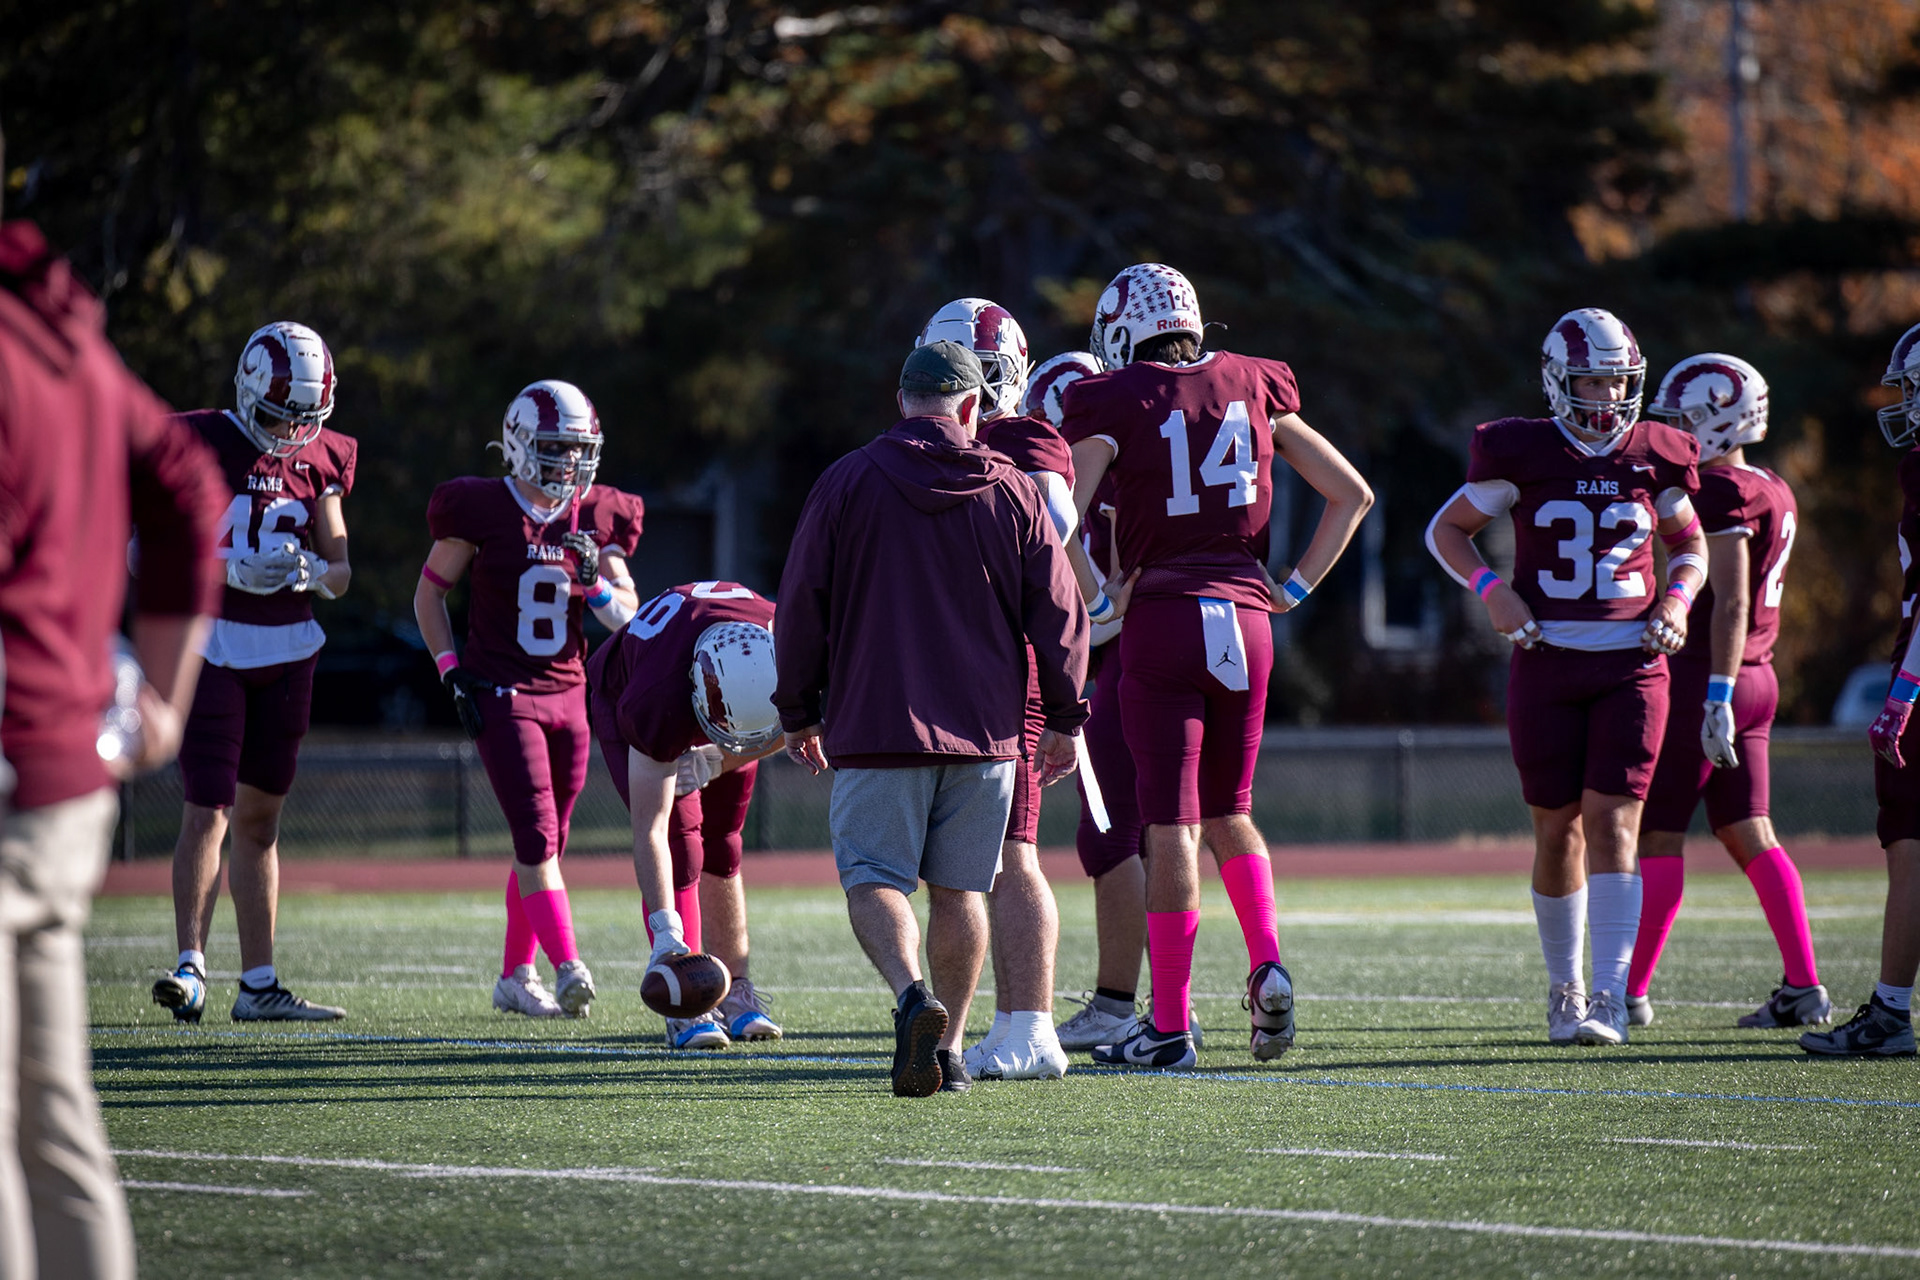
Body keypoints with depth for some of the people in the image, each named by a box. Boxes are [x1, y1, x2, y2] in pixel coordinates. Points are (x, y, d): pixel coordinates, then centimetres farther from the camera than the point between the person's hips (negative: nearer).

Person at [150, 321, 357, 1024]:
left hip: (286, 651, 5)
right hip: (211, 647, -5)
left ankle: (259, 984, 12)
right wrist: (230, 569, -23)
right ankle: (190, 965, -13)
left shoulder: (319, 460, 8)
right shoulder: (199, 446, -8)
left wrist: (313, 570, -12)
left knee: (259, 818, 10)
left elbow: (340, 573, 12)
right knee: (208, 812, -14)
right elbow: (146, 550, -10)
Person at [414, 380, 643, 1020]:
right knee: (537, 836, -15)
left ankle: (515, 977, 20)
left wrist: (595, 582, -15)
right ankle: (568, 968, -23)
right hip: (500, 696, -5)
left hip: (567, 696, 5)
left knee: (543, 842, 9)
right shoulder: (481, 510, -6)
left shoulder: (597, 518, 6)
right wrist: (453, 672, -6)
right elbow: (429, 593, 3)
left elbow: (627, 616, 6)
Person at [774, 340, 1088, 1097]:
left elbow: (802, 607, 2)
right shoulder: (1011, 493, 3)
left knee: (875, 880, 0)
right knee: (957, 889, 11)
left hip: (876, 724, -2)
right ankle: (948, 1050, 13)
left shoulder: (847, 483, -1)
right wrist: (1064, 717, 14)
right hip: (983, 727, 2)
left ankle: (912, 994, -27)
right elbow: (1058, 614, 5)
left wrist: (798, 712, 13)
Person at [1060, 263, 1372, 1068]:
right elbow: (1351, 495, 13)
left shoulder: (1113, 404, -2)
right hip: (1246, 619, 4)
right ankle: (1268, 966, -1)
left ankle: (1171, 1024, 0)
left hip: (1162, 618, -4)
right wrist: (1296, 588, 14)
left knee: (1172, 827, -2)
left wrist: (1097, 601, -2)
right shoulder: (1252, 389, 10)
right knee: (1227, 813, 19)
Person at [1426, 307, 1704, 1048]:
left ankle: (1608, 1000, -13)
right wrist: (1491, 591, -9)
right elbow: (1446, 530, 7)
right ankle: (1564, 987, 22)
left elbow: (1690, 547, 18)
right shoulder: (1523, 455, -3)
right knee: (1558, 832, 5)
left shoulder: (1653, 458, 3)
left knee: (1611, 824, -10)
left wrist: (1677, 599, -2)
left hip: (1631, 662, 0)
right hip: (1547, 661, 0)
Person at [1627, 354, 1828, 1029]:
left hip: (1704, 676, -9)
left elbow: (1731, 605, -20)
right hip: (1758, 680, 9)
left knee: (1657, 834, -4)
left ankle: (1631, 992, -1)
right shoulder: (1774, 493, 14)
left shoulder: (1723, 492, -14)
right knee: (1748, 834, 10)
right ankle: (1804, 986, 6)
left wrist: (1717, 696, -23)